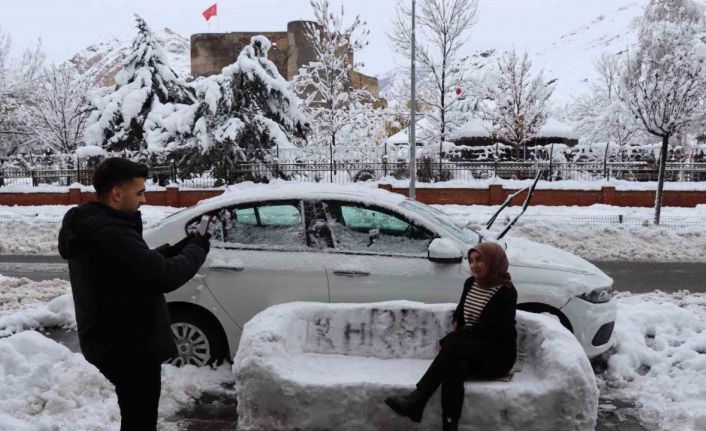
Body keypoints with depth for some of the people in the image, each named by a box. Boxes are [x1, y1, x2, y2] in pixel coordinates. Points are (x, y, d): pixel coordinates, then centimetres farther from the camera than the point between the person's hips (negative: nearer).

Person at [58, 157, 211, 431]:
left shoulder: (90, 224, 7)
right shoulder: (109, 232, -27)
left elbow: (142, 264, 14)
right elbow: (164, 276, -30)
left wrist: (180, 247, 2)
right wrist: (197, 249, -13)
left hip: (114, 342, 10)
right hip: (129, 347, -10)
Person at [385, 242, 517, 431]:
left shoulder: (506, 292, -13)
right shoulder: (470, 283, 8)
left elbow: (484, 329, -19)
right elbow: (460, 310, 25)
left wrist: (447, 340, -18)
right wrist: (456, 322, 1)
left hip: (498, 354, -5)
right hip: (470, 349, 6)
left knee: (452, 345, -32)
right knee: (452, 367, -31)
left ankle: (415, 400, -31)